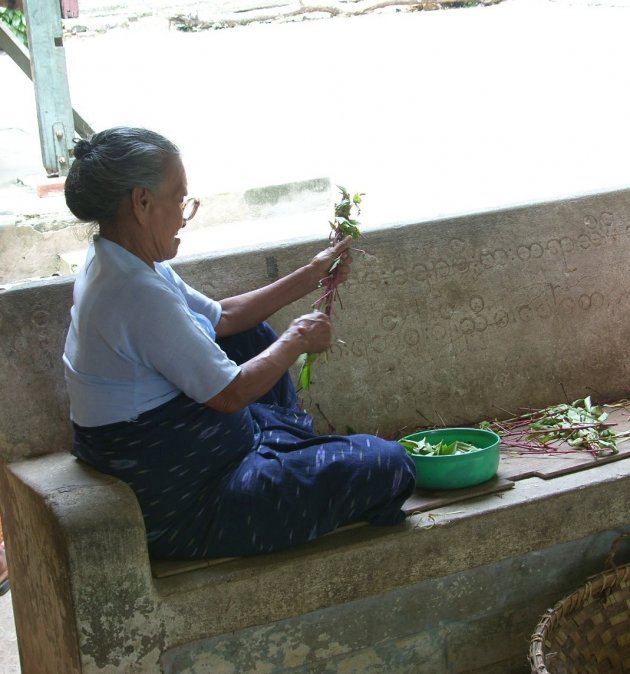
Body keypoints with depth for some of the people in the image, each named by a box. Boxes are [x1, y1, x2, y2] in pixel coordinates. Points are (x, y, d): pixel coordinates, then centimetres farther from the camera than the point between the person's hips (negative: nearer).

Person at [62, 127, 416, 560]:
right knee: (388, 464, -8)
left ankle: (300, 447, 36)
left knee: (255, 334, 28)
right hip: (181, 509, -11)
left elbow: (222, 319, 15)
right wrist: (298, 340, -7)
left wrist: (309, 277, 12)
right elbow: (230, 393, -23)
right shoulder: (139, 294, -28)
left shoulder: (117, 267, 4)